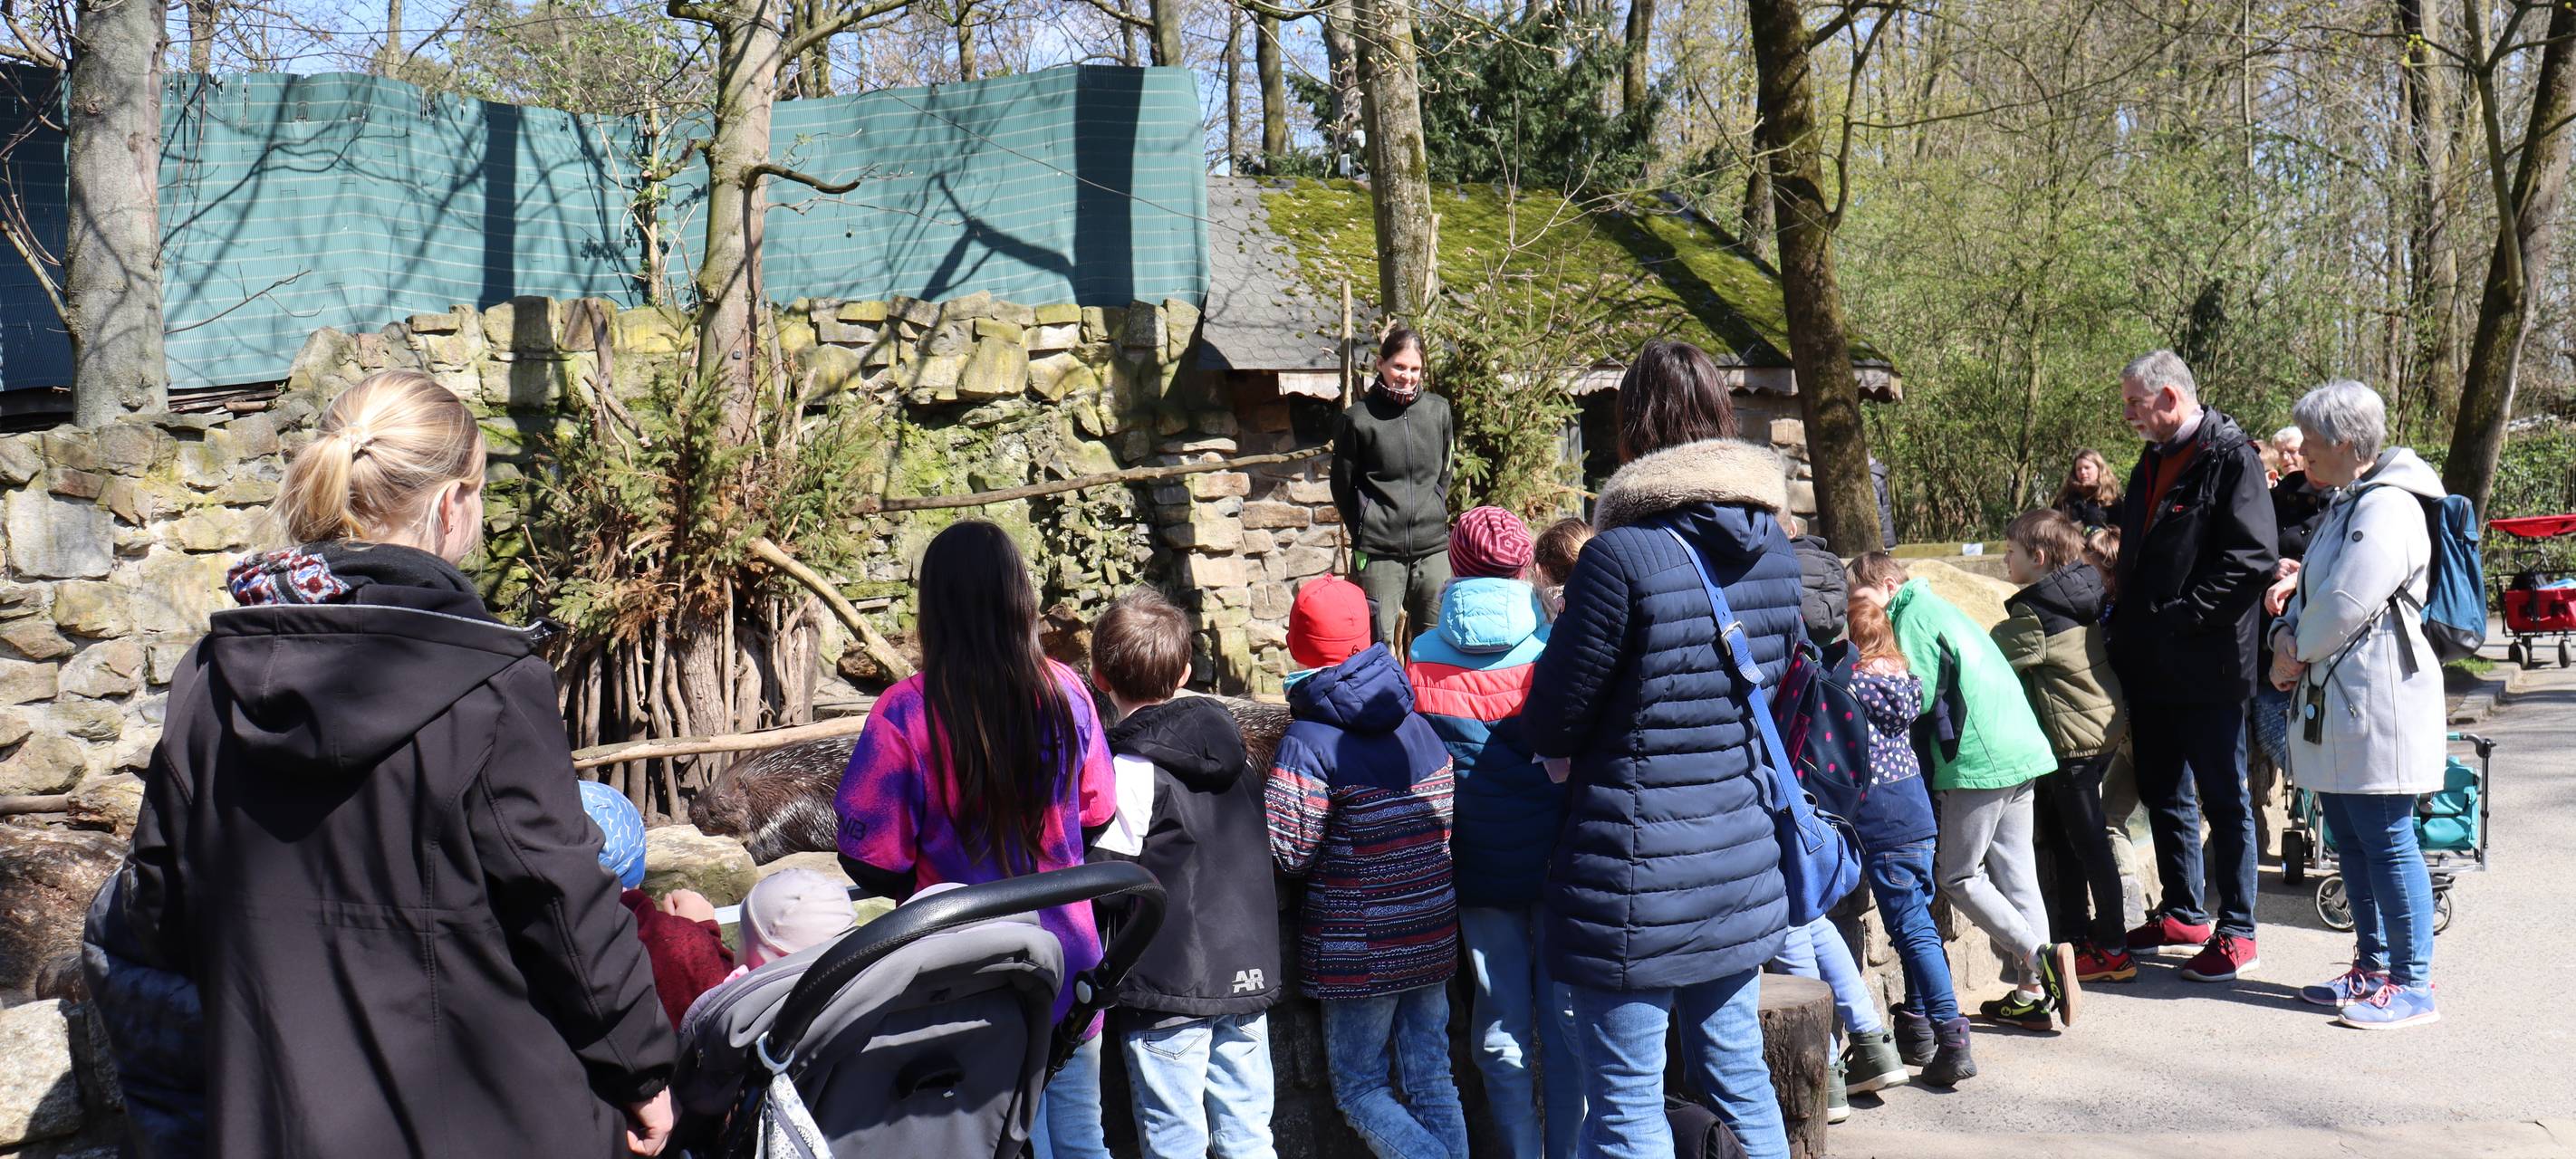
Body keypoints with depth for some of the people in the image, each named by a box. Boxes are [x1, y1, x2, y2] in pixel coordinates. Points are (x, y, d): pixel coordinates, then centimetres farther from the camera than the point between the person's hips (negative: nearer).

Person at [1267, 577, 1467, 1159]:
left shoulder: (1308, 742, -16)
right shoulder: (1416, 724, 3)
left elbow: (1287, 853, -16)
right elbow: (1447, 822, 9)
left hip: (1360, 947, -5)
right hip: (1433, 936, 6)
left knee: (1360, 1089, 7)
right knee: (1431, 1079, 15)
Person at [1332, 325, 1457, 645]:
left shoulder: (1438, 410, 5)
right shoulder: (1359, 417, -4)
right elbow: (1343, 485, 4)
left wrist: (1435, 516, 11)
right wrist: (1363, 530, 4)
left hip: (1432, 546, 3)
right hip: (1379, 550, -3)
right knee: (1376, 643, -3)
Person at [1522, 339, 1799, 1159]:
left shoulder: (1621, 557, -19)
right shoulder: (1775, 551, 3)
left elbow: (1550, 722, -12)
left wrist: (1569, 747, 9)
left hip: (1638, 877, -7)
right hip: (1743, 867, 7)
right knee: (1739, 1077, 19)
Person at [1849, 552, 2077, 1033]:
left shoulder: (1913, 618, -7)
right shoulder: (1939, 608, 23)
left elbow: (1919, 697, -14)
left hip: (1978, 759, -9)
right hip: (2022, 751, 9)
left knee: (1959, 876, 1)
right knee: (2015, 871, 10)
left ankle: (2040, 955, -12)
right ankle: (2033, 993, 10)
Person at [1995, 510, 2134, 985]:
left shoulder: (2035, 617, -20)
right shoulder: (2083, 598, 8)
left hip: (2074, 739, -10)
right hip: (2103, 728, 10)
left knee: (2088, 843, -1)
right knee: (2060, 835, 18)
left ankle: (2112, 950, 7)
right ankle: (2072, 936, 26)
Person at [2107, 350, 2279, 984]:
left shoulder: (2230, 458, -12)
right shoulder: (2152, 463, 15)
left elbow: (2251, 559, -21)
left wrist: (2180, 617, -20)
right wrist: (2128, 625, 13)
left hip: (2206, 667, -9)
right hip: (2151, 666, 9)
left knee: (2224, 799, 1)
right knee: (2162, 794, 16)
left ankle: (2237, 932, 9)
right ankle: (2182, 915, 29)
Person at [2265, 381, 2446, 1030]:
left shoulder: (2386, 508, -16)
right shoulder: (2347, 503, 17)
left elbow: (2346, 606, -22)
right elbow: (2314, 591, 20)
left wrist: (2296, 654, -6)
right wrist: (2287, 634, 0)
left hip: (2377, 704, -11)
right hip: (2336, 703, 11)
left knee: (2386, 841, -6)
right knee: (2350, 841, 15)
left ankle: (2412, 987, 1)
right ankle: (2373, 969, 25)